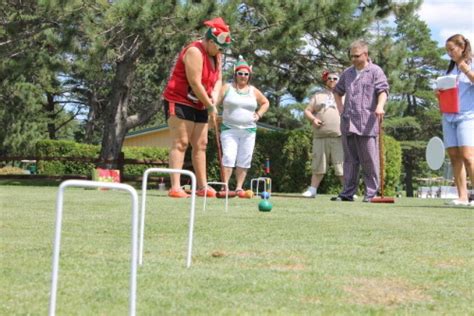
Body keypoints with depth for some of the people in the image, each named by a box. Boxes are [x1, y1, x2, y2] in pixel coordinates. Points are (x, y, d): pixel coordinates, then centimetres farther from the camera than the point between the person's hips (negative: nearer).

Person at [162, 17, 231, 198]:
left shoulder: (216, 55, 10)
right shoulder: (195, 52, -19)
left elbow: (218, 79, 9)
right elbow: (195, 83, -23)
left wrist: (215, 94, -12)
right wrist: (210, 105, -15)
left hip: (199, 105, 9)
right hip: (179, 102, -9)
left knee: (200, 144, 6)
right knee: (180, 142, -14)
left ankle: (202, 187, 9)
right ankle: (175, 187, -19)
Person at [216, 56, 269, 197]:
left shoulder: (253, 91, 11)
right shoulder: (227, 88, 2)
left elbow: (265, 102, 25)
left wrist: (259, 114, 10)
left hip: (249, 131, 3)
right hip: (229, 129, -3)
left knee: (244, 160, 1)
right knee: (228, 157, -13)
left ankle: (239, 187, 7)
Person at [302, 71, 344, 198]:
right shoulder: (318, 96, 20)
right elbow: (307, 111, 16)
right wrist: (313, 119, -5)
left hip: (339, 136, -2)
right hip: (320, 136, 2)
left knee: (342, 165, -8)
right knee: (318, 164, 3)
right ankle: (312, 189, 8)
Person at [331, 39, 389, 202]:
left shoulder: (375, 71, 0)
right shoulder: (347, 73, 18)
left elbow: (383, 90, -11)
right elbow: (337, 91, 31)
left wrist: (380, 106, -30)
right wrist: (340, 108, 17)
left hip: (366, 125, -6)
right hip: (347, 124, 6)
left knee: (369, 161, -3)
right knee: (350, 160, 10)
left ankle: (371, 193, 2)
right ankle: (348, 192, 14)